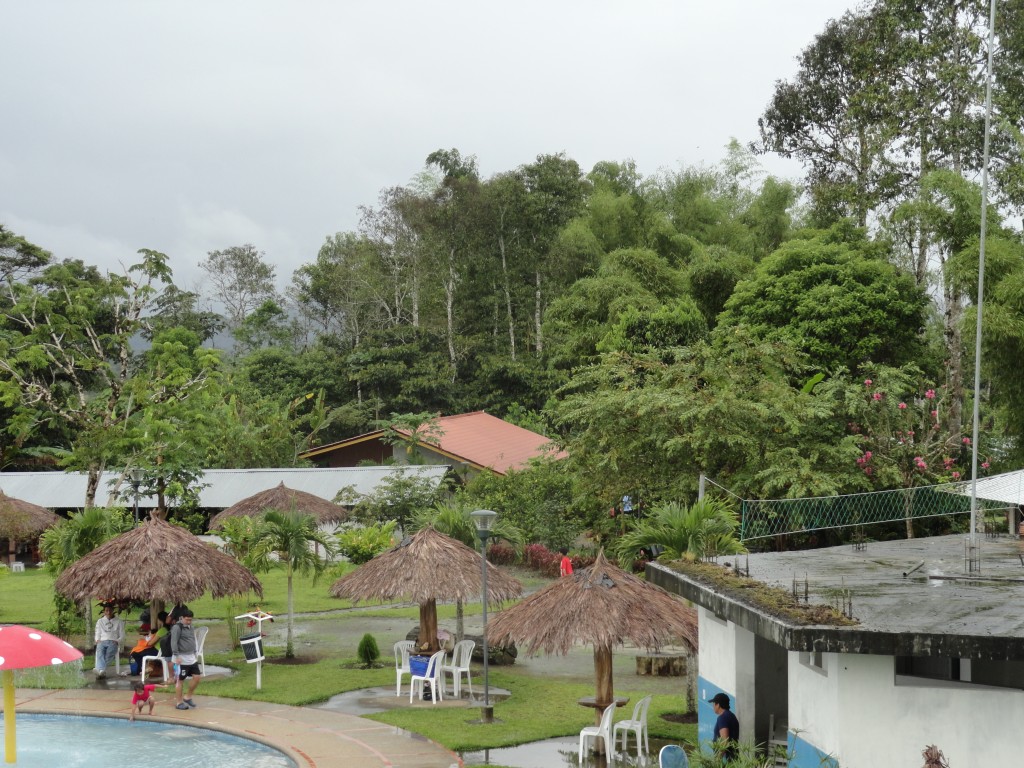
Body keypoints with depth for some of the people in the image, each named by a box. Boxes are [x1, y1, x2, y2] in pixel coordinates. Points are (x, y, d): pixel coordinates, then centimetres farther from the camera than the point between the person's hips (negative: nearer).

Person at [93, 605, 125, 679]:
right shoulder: (100, 621, 24)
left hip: (113, 642, -1)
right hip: (102, 642, 1)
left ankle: (100, 671, -55)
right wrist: (98, 640, -1)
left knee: (109, 654, -35)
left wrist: (117, 641, -7)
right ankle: (102, 671, -57)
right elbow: (97, 635, 21)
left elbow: (122, 636, 12)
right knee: (100, 653, -34)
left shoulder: (119, 622, 17)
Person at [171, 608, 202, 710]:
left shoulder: (190, 627, 15)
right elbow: (174, 642, -17)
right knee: (180, 680, -1)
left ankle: (188, 697, 19)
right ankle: (179, 703, 6)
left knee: (197, 677, 4)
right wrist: (176, 656, -22)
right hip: (182, 658, -8)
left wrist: (194, 653, 21)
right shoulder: (177, 628, -11)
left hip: (191, 658, 8)